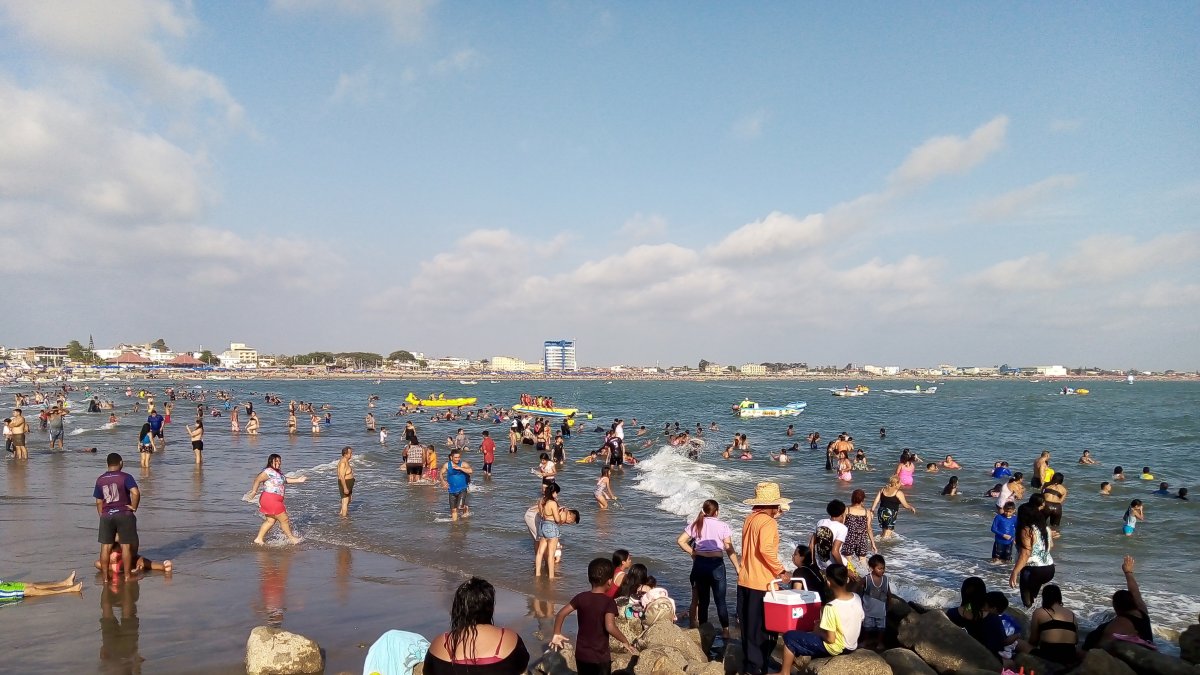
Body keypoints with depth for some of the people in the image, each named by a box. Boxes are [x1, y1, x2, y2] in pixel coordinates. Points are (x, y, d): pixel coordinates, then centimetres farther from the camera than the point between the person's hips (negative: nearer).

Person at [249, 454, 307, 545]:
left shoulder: (278, 472, 14)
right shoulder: (269, 471, -16)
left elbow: (285, 479, 28)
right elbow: (258, 480, -23)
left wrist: (298, 480, 24)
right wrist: (254, 491, -34)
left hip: (275, 501, 10)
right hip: (270, 500, -10)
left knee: (270, 521, 16)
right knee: (284, 519, -1)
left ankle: (259, 539, 21)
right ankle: (291, 538, 11)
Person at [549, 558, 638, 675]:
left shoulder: (581, 597, -2)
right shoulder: (609, 602, -16)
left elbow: (561, 613, -4)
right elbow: (610, 627, -29)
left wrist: (557, 634, 7)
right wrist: (625, 642, -16)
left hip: (581, 654, 4)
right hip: (600, 656, -4)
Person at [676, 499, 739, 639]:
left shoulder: (696, 524, 5)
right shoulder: (722, 526, -4)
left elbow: (680, 541, 0)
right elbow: (729, 550, -8)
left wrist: (692, 552, 9)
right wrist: (738, 568, -3)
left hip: (699, 563, 3)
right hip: (716, 564, -3)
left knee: (702, 600, 13)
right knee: (720, 600, 5)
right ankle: (725, 631, 8)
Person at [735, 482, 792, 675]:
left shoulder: (750, 518, 10)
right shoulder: (768, 522, -16)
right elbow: (766, 550, -28)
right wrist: (781, 571, -19)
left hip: (745, 581, 8)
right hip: (761, 584, -8)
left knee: (749, 626, 17)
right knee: (763, 628, 3)